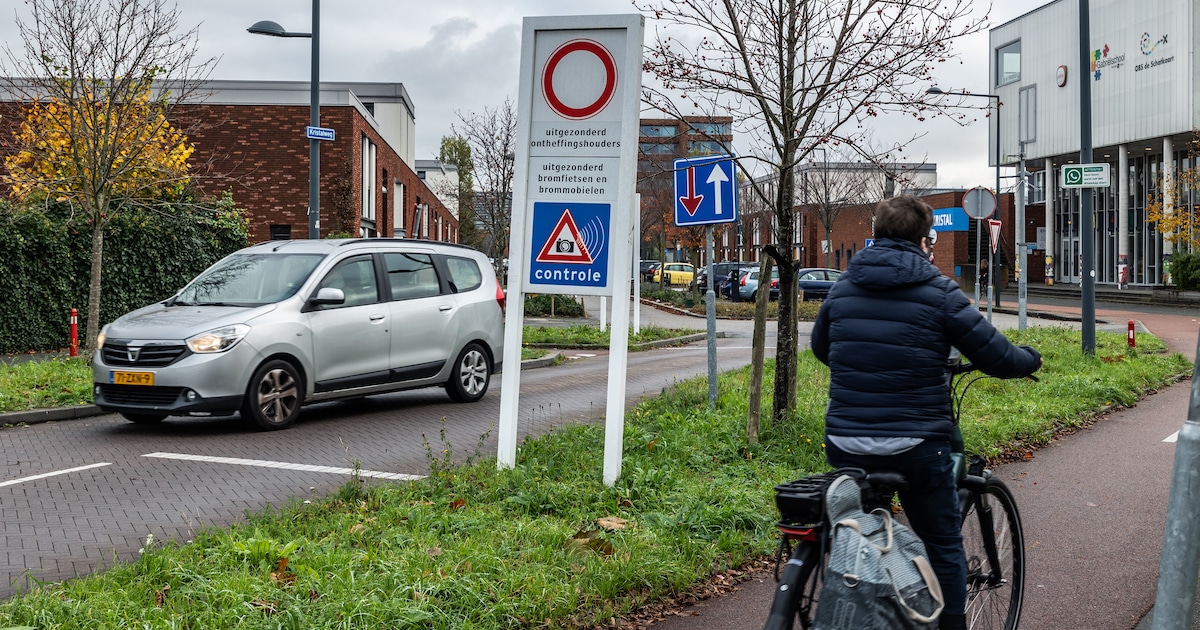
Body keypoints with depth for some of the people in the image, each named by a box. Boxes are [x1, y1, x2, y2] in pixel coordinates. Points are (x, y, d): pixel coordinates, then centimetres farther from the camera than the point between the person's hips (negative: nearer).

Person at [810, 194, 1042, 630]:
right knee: (942, 548, 13)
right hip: (916, 447, -4)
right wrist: (1031, 359, 16)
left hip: (845, 444, 4)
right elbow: (998, 358, -6)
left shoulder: (843, 287, 6)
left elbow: (820, 348, 22)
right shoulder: (939, 291, -7)